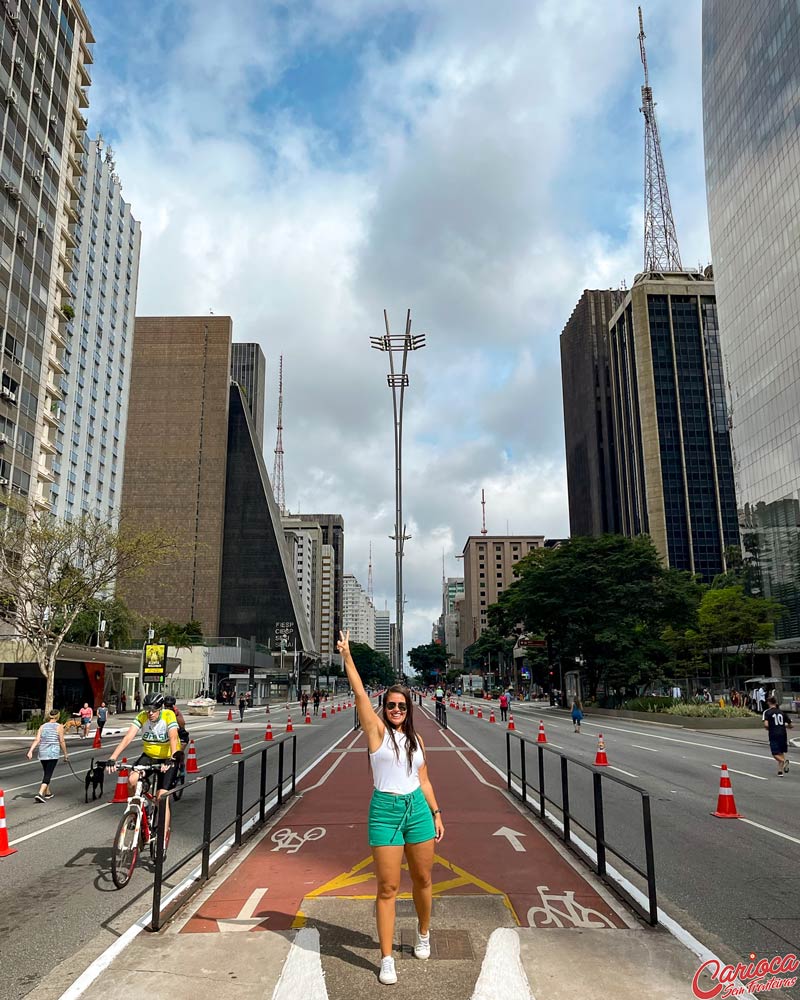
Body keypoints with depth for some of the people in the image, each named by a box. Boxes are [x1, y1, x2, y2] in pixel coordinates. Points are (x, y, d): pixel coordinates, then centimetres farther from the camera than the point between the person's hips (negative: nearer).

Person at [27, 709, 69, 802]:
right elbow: (62, 742, -5)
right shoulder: (59, 727, -4)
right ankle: (40, 794, -20)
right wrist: (65, 754, 4)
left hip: (42, 753, 5)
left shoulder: (42, 726, 8)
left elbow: (37, 740, -4)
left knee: (46, 773, 19)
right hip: (53, 754, -5)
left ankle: (47, 793, 28)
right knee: (48, 774, -6)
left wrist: (30, 751, -9)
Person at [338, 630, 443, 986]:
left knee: (422, 880, 15)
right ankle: (387, 960, 11)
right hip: (385, 810, -4)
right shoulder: (377, 731, -3)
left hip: (418, 809, 4)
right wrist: (346, 655, -20)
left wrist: (436, 813, 13)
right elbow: (360, 694, -14)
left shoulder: (415, 738, 10)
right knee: (387, 887, 0)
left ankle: (424, 934, 40)